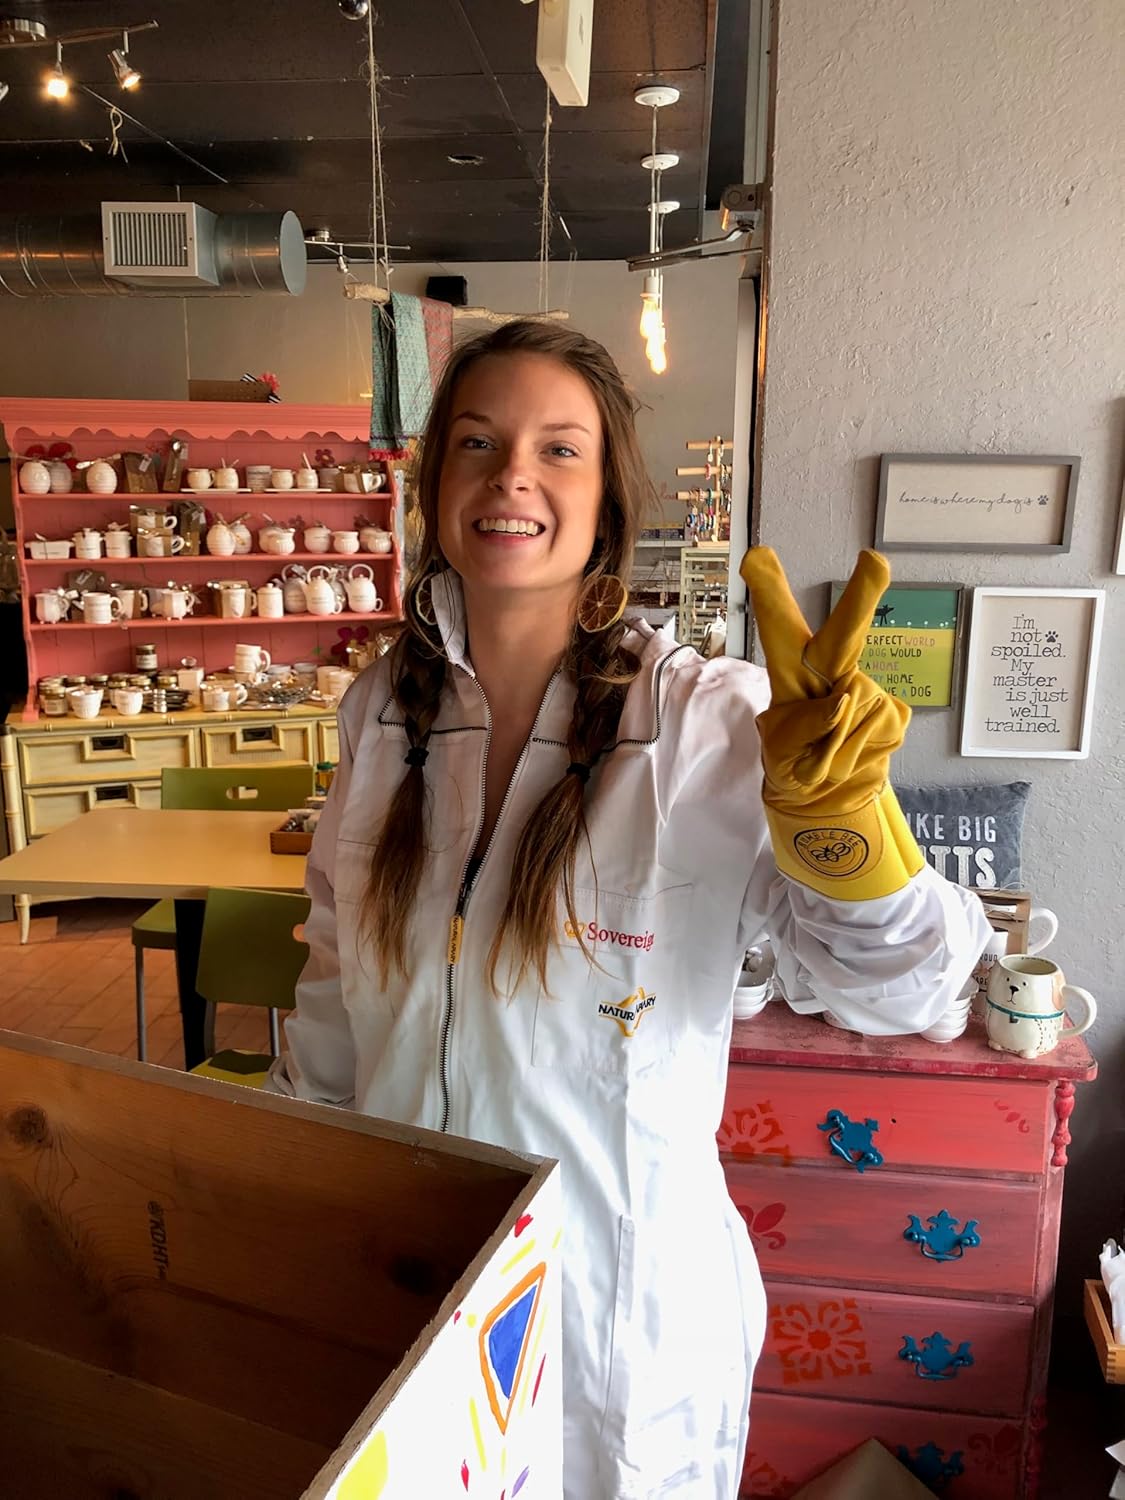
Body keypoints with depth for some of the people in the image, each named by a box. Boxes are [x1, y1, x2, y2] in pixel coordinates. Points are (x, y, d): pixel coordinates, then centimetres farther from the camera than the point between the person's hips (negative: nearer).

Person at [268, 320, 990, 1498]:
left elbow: (888, 992, -19)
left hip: (623, 1309, -3)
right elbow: (336, 983, 6)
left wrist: (834, 809, -38)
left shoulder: (709, 720, -19)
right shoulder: (386, 705, -5)